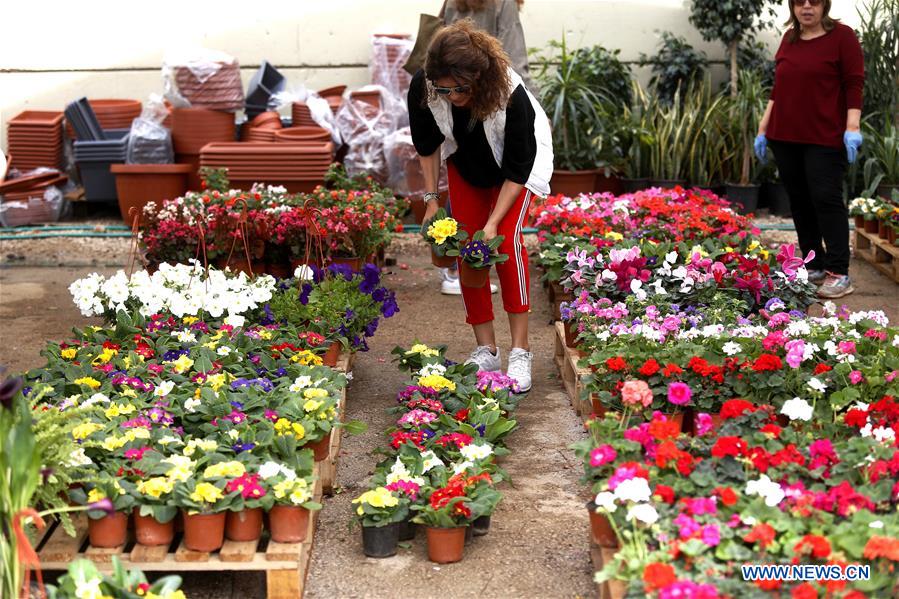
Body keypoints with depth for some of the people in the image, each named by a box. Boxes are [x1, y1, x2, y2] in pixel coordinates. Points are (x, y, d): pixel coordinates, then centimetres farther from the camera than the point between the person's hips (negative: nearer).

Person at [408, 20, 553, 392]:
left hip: (518, 162, -4)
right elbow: (426, 145, -8)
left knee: (507, 237, -20)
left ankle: (520, 351, -14)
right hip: (465, 163, 4)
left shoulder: (511, 94, -40)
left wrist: (493, 223, -30)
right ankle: (486, 350, 5)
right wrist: (432, 199, -9)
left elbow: (518, 169, -28)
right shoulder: (422, 89, -30)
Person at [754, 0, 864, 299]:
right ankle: (814, 267, 18)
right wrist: (763, 128, 15)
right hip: (785, 136, 6)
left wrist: (852, 128, -17)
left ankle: (839, 274, -6)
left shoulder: (842, 36, -3)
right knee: (799, 202, 8)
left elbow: (854, 84, -7)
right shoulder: (789, 39, 13)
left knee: (826, 199, -9)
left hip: (824, 138, -6)